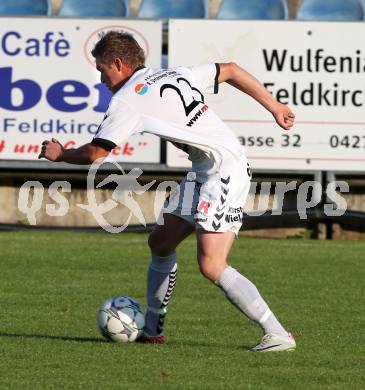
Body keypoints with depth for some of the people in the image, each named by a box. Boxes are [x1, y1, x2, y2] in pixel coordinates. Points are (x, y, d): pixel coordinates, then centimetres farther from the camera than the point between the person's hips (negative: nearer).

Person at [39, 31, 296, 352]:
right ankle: (152, 329, 25)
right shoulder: (175, 75, 16)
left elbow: (94, 153, -5)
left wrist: (60, 154, 16)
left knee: (211, 266, -16)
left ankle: (277, 334, -15)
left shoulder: (127, 101, -8)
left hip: (225, 172, -10)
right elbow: (231, 71, 20)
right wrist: (274, 106, 22)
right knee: (161, 242, 16)